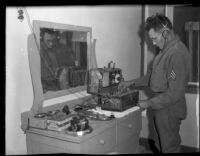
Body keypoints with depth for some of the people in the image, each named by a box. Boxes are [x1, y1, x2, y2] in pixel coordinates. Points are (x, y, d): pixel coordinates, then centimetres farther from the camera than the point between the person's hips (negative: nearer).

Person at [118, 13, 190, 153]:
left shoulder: (177, 53, -24)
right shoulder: (166, 49, 8)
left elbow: (175, 92, -25)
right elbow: (153, 75, 17)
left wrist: (150, 103, -17)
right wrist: (132, 82, 9)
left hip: (169, 110, -9)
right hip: (161, 107, 9)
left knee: (169, 148, 8)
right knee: (160, 145, 21)